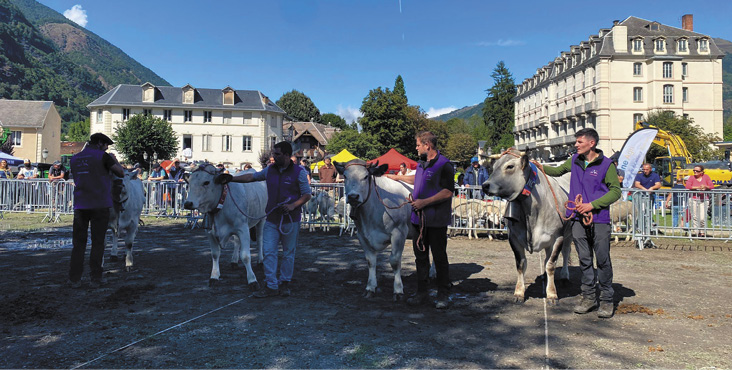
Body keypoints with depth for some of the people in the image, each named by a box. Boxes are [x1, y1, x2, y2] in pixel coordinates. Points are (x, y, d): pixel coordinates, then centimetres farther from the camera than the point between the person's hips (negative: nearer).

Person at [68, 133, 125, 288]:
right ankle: (96, 278, 9)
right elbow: (121, 173, -6)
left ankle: (74, 279, 11)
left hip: (80, 205, 5)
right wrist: (115, 161, 14)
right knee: (98, 242, 4)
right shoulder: (103, 156, -6)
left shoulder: (75, 158, 11)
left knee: (78, 243, 10)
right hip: (100, 205, -4)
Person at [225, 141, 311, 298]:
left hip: (290, 220, -4)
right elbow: (251, 177, 18)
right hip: (271, 219, 4)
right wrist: (230, 178, 13)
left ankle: (284, 283, 23)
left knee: (288, 253, 8)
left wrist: (293, 205, -20)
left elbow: (307, 194, -6)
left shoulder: (299, 172, -6)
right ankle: (271, 286, 6)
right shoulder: (270, 170, 7)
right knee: (268, 251, -1)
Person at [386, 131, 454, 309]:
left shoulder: (444, 165, -11)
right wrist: (398, 177, 38)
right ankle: (421, 293, 21)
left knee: (440, 257, 2)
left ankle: (443, 295, 14)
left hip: (436, 220, -8)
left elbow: (448, 192, -18)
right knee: (420, 256, 11)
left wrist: (425, 202, -21)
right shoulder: (422, 163, 15)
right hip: (418, 218, 8)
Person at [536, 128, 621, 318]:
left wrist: (592, 205, -14)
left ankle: (606, 300, 14)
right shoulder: (574, 160, 10)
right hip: (578, 219, 4)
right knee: (584, 259, 10)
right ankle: (589, 297, 20)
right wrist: (540, 166, 12)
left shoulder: (606, 164, -5)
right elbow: (558, 171, 28)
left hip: (599, 220, -4)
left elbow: (616, 191, -6)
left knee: (603, 260, 1)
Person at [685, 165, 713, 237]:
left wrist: (706, 187, -19)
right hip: (693, 200, 0)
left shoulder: (706, 177, 6)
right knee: (694, 217, -1)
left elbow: (712, 186, 1)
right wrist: (697, 187, -22)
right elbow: (687, 186, -12)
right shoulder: (692, 178, 2)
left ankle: (702, 232, 9)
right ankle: (695, 231, 8)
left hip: (703, 200, 0)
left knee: (702, 218, -6)